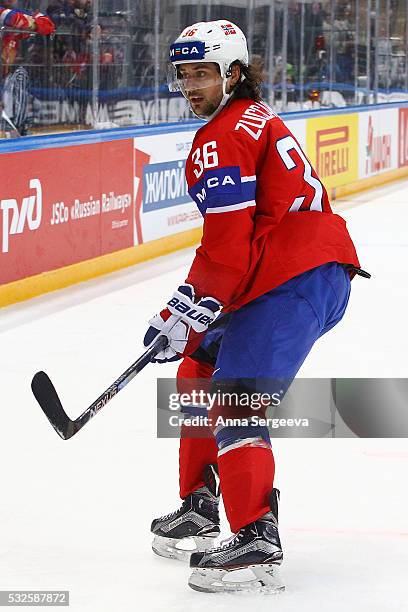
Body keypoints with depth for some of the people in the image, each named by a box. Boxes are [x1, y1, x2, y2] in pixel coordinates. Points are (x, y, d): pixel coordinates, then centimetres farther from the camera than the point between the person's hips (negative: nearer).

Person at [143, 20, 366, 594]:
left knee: (236, 397, -16)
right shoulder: (256, 117, 21)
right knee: (201, 369, 20)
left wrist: (185, 315, -10)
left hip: (294, 281, -11)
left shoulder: (221, 140, -11)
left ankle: (256, 540, -21)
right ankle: (199, 506, 27)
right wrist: (192, 309, 29)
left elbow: (227, 248, -18)